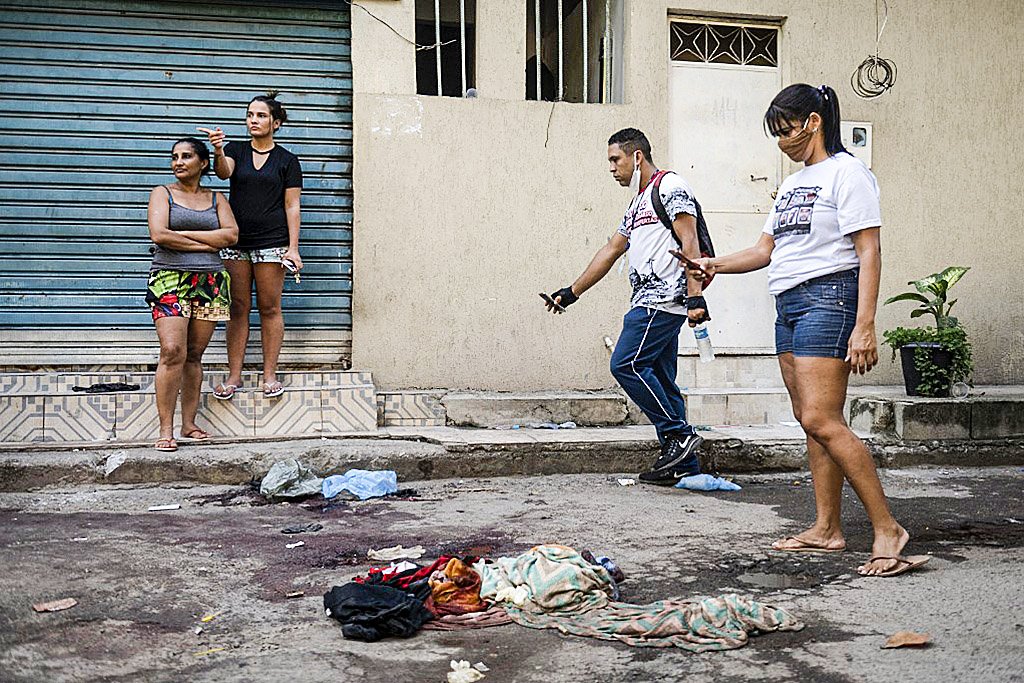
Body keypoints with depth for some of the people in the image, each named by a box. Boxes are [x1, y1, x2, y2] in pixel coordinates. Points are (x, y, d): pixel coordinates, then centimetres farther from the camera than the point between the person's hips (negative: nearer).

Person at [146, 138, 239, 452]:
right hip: (170, 279, -3)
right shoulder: (162, 193, 8)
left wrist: (184, 233, -6)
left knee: (194, 356, 3)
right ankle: (166, 429, -11)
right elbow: (159, 234, -8)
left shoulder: (216, 198, 16)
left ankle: (189, 424, 9)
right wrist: (206, 244, -4)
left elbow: (230, 235, -1)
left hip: (210, 282, 3)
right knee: (173, 353, -14)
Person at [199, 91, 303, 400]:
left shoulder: (287, 160, 6)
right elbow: (223, 172, -12)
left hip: (271, 242, -2)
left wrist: (293, 247, -6)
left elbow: (292, 206, 2)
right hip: (236, 241, 2)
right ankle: (234, 376, 7)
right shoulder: (236, 150, 10)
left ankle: (270, 375, 7)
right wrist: (218, 151, -34)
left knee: (269, 308, 0)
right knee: (238, 308, 3)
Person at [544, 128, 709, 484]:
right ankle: (685, 465, 10)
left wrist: (695, 296, -22)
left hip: (665, 298, -10)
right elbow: (611, 251, 28)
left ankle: (679, 434, -7)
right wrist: (572, 292, 28)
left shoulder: (671, 187, -3)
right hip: (651, 301, 10)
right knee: (660, 380, 7)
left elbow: (689, 243, -13)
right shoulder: (638, 203, 25)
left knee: (626, 364, -13)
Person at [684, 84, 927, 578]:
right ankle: (826, 529, 13)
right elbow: (765, 250, 22)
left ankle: (887, 528, -11)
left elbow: (868, 252, -13)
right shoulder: (791, 184, 21)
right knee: (811, 421, 7)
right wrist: (716, 265, 5)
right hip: (789, 305, 9)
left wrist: (865, 326, -20)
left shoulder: (846, 173, -6)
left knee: (821, 420, -17)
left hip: (828, 299, -9)